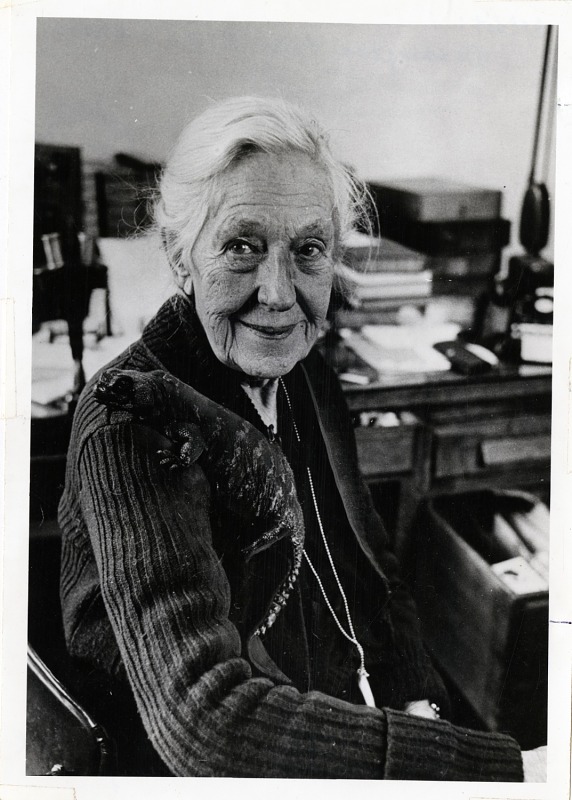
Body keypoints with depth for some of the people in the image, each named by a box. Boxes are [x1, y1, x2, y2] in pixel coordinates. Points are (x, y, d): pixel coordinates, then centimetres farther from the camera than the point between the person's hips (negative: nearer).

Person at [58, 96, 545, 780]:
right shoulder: (133, 427, -21)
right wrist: (508, 769, -34)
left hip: (367, 720, 7)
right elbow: (204, 720, -32)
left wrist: (418, 706, -4)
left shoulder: (308, 378, 2)